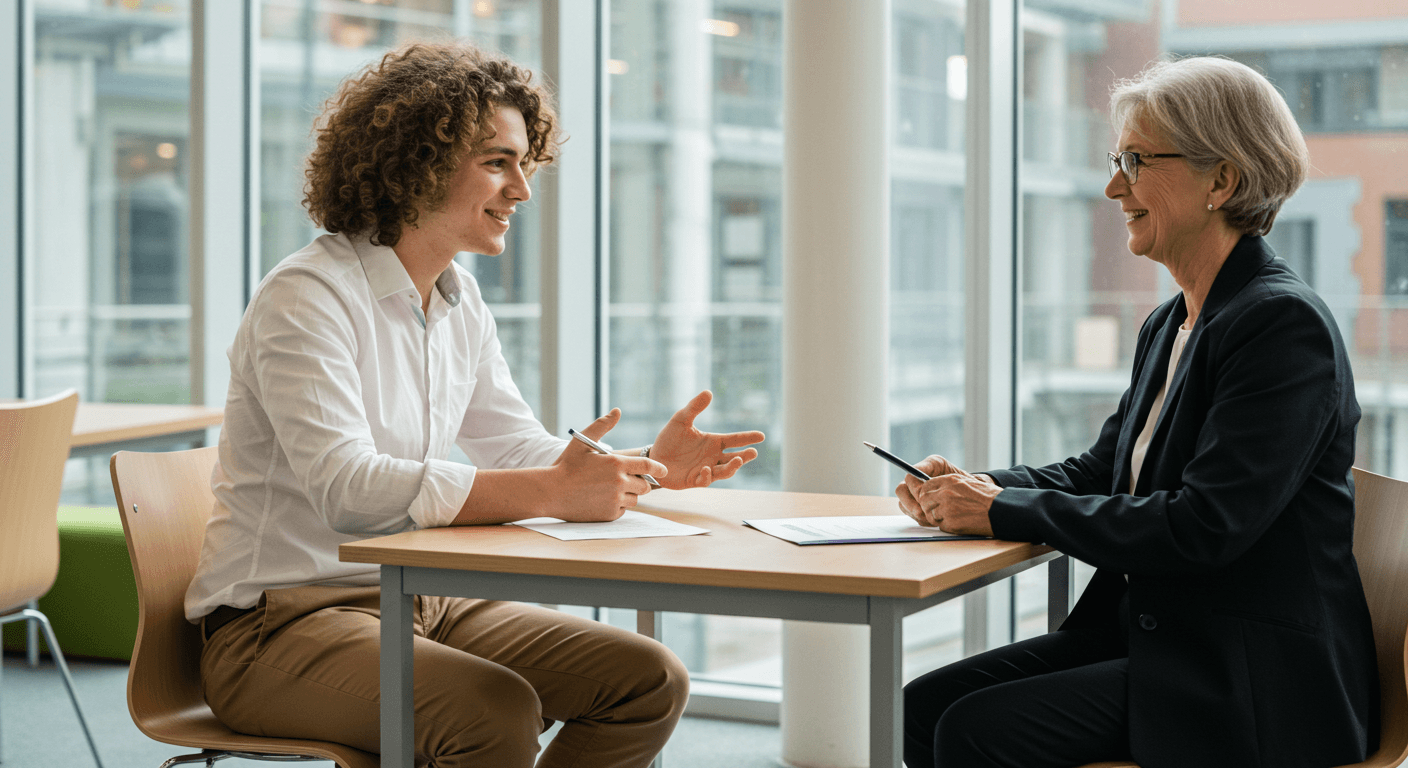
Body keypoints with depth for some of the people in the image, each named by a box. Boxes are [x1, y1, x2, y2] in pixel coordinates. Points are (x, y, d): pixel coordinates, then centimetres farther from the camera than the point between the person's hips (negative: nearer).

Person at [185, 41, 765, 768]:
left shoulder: (459, 302, 11)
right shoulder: (307, 297, -15)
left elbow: (518, 450, 17)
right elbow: (347, 487, -29)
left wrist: (646, 466, -2)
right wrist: (553, 493, -34)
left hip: (419, 605, 8)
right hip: (282, 621, -8)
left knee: (650, 682, -6)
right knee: (497, 709, -33)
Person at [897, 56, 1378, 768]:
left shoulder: (1286, 323, -17)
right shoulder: (1168, 325, 13)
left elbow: (1202, 528, -24)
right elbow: (1100, 470, 18)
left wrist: (1004, 510, -18)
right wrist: (968, 487, -1)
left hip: (1249, 681, -9)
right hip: (1147, 631, 9)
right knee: (923, 707, -4)